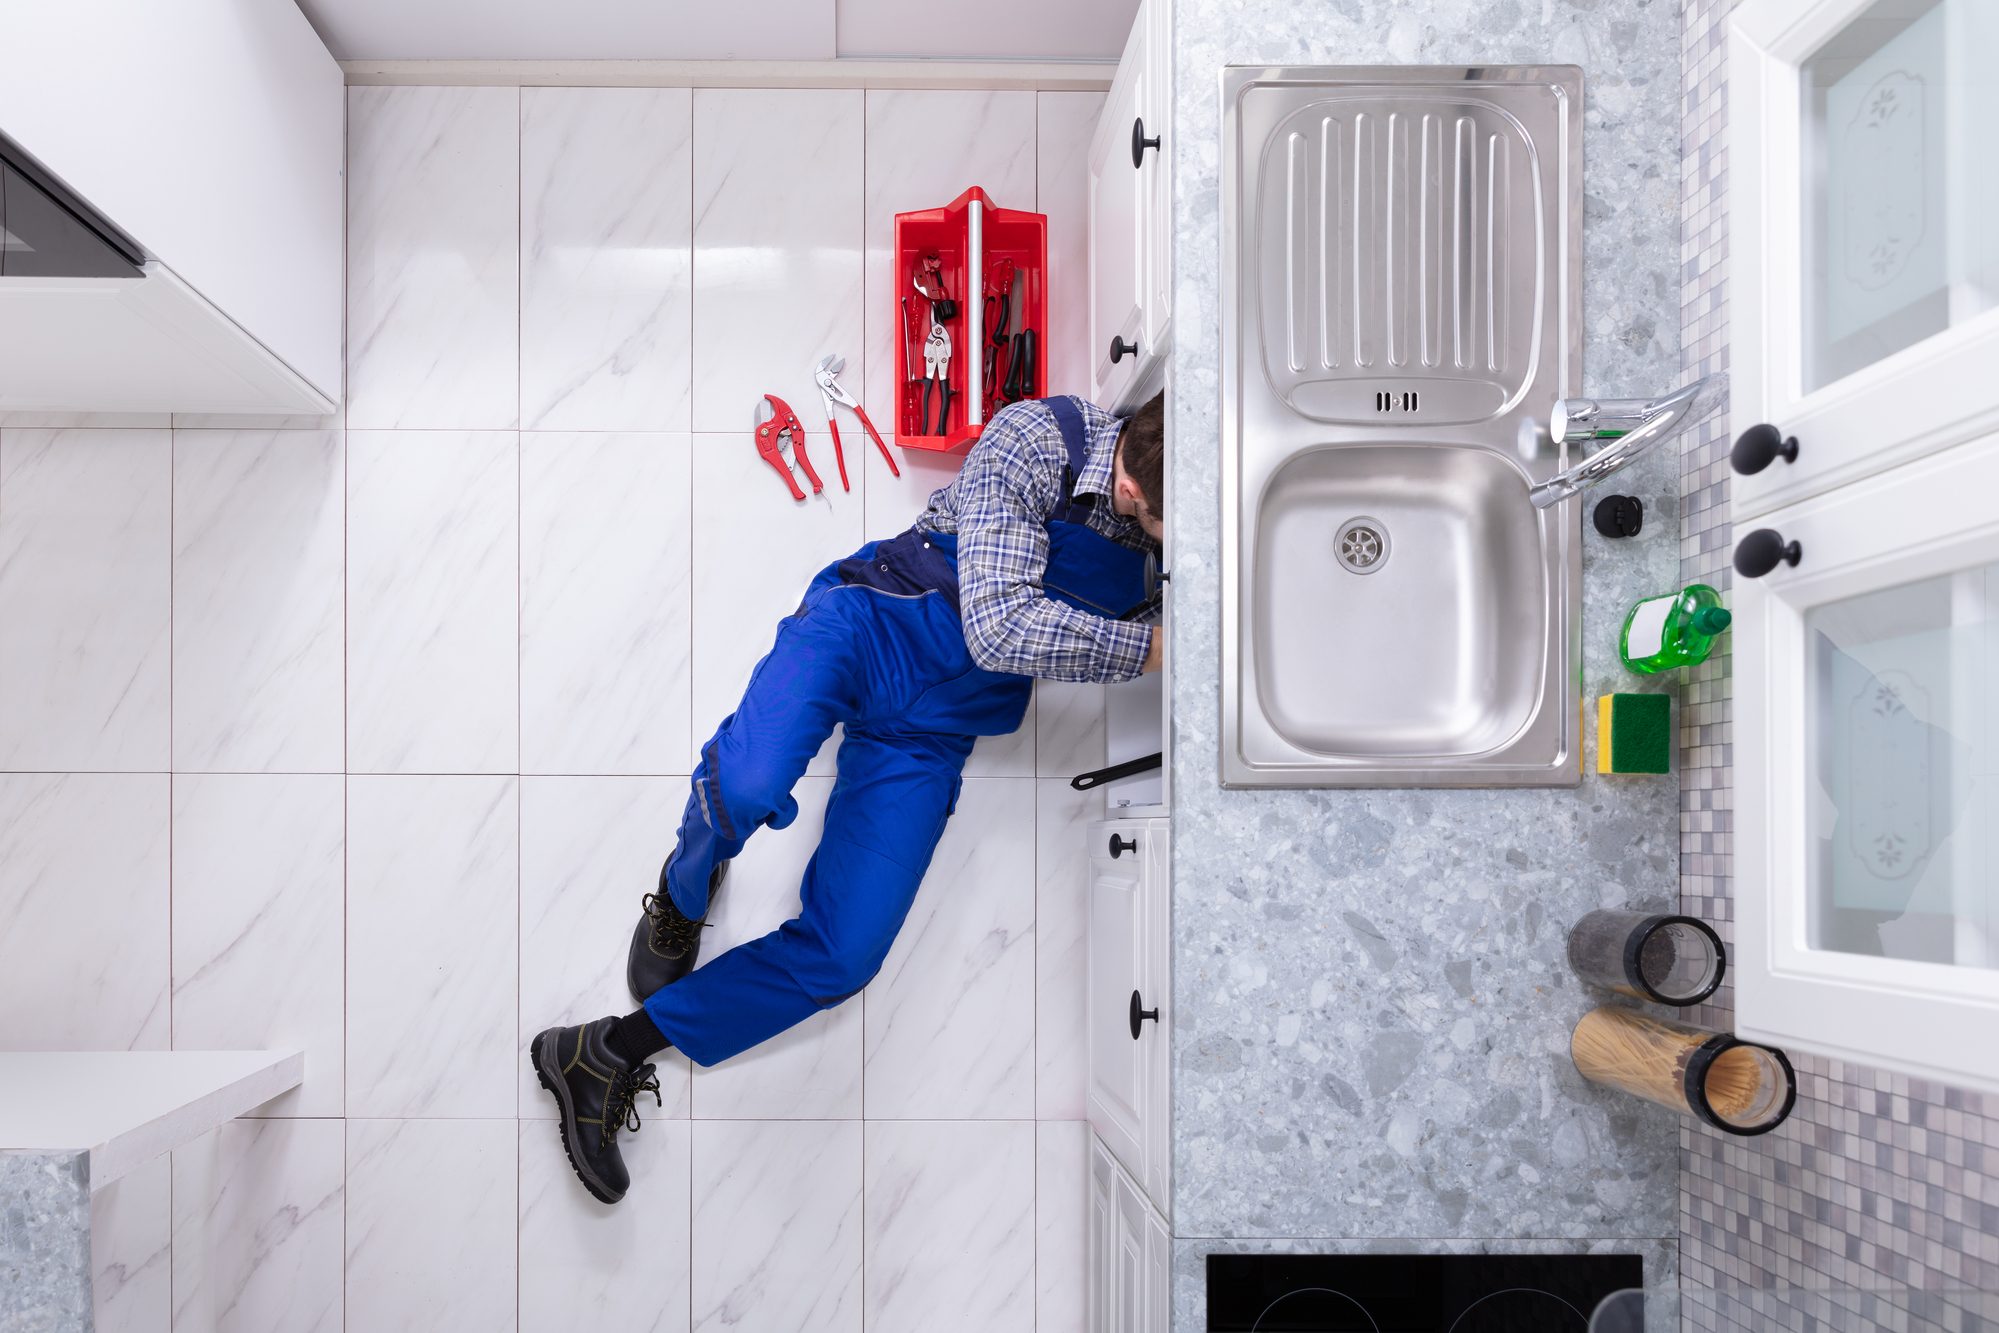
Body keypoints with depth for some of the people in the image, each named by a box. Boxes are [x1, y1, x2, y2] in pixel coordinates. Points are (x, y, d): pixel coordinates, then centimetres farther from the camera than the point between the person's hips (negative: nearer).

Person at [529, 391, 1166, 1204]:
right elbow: (999, 625, -25)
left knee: (844, 957, -10)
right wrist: (1147, 646, -24)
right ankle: (686, 890, 3)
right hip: (870, 624, -4)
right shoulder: (1041, 437, -18)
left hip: (930, 735, 4)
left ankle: (613, 1054, 8)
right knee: (748, 784, -36)